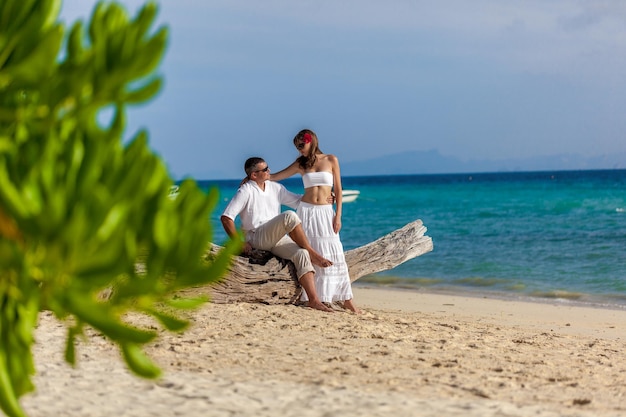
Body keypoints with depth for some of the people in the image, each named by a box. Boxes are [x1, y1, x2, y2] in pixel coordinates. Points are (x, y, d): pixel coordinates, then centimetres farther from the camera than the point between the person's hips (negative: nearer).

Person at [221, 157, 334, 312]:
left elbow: (298, 201, 23)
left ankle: (313, 299, -26)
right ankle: (313, 254, -16)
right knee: (290, 217, -29)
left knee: (301, 254, -22)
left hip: (277, 238, 6)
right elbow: (226, 218, -10)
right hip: (256, 239, -6)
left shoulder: (275, 188, 14)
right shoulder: (246, 191, -5)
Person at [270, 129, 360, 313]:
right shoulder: (300, 164, 7)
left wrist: (338, 216, -4)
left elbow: (338, 190, 2)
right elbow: (274, 177, 13)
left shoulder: (331, 160, 3)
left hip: (326, 212, -2)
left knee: (333, 254, -7)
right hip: (306, 211, 2)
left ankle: (345, 299, -4)